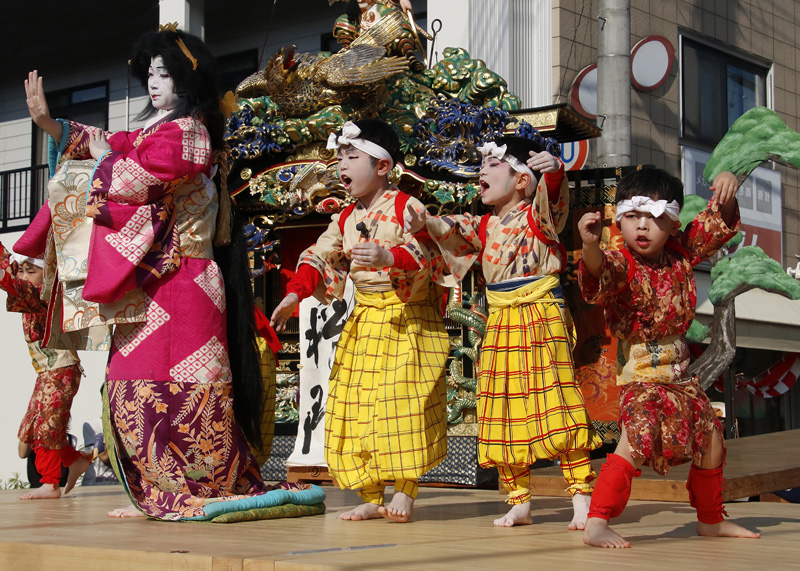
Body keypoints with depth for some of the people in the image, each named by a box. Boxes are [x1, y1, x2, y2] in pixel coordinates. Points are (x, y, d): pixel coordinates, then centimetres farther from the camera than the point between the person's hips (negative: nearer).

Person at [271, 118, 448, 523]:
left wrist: (389, 257, -36)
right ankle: (371, 496, 12)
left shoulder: (406, 208, -7)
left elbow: (424, 254, -19)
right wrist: (294, 295, -3)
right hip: (364, 319, 7)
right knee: (356, 405, 4)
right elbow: (318, 258, 11)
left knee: (400, 399, -13)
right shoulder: (345, 219, 13)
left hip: (406, 320, -7)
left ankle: (404, 490, 1)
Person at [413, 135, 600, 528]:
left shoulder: (537, 215, -3)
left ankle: (581, 498, -7)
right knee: (505, 414, 8)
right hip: (500, 322, 7)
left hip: (540, 318, -7)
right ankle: (519, 502, 18)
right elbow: (454, 234, 8)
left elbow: (551, 194, -22)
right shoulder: (484, 225, 16)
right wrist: (428, 225, -13)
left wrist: (553, 169, -44)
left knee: (555, 405, -12)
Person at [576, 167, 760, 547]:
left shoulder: (680, 253, 2)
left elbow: (718, 225, 13)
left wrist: (724, 192, -7)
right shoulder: (620, 263, -17)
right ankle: (596, 524, -24)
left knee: (711, 438, 18)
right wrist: (590, 247, -61)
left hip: (679, 372, 8)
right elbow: (602, 279, -40)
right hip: (641, 373, -7)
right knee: (635, 443, -26)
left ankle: (711, 519, 38)